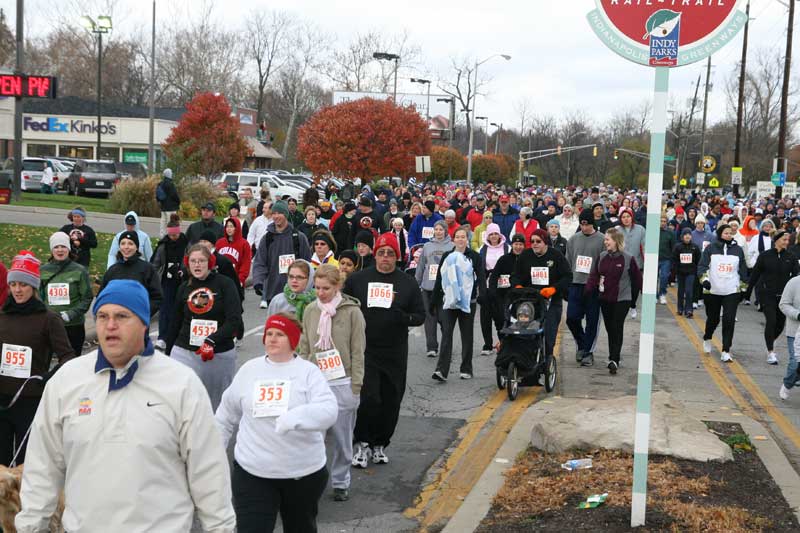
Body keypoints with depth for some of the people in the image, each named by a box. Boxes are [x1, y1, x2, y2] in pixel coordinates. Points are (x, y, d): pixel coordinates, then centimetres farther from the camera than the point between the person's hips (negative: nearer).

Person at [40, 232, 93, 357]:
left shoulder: (79, 271, -2)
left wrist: (72, 313, -15)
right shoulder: (43, 271, 5)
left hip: (74, 325, -2)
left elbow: (87, 298, -2)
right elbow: (38, 295, 11)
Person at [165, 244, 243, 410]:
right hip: (185, 353, 2)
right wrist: (167, 355, 19)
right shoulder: (184, 288, 8)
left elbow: (234, 320, -13)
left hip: (220, 355, -2)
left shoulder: (225, 284, -3)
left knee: (217, 403, 10)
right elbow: (176, 324, 16)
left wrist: (211, 341, -26)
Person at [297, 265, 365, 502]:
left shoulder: (352, 312, -6)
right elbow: (304, 349, 12)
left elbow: (357, 352, -4)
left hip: (342, 383, -3)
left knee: (341, 437, 5)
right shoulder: (310, 311, 5)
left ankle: (341, 482, 20)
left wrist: (355, 387, -7)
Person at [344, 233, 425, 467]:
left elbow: (420, 315, 7)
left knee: (390, 402, 8)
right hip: (364, 350, -2)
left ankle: (379, 444, 24)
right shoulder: (357, 279, 4)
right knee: (368, 398, -12)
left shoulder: (407, 283, 6)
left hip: (395, 353, 2)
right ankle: (362, 443, 6)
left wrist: (405, 318, -15)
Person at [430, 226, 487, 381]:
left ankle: (466, 369, 16)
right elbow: (439, 279, 13)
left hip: (468, 302, -1)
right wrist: (433, 301, 13)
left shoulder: (474, 257, 3)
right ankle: (441, 370, -16)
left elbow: (481, 277, -5)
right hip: (449, 301, 1)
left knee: (467, 335, 7)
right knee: (446, 334, -9)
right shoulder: (446, 256, 10)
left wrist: (482, 294, -21)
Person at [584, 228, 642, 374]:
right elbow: (594, 275, 2)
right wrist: (588, 291, -13)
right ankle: (613, 358, 21)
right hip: (605, 299, 5)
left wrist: (634, 297, 3)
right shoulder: (602, 257, 5)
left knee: (617, 328, -7)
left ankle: (614, 359, -9)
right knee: (609, 328, 10)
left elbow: (637, 279, -1)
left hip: (622, 300, -5)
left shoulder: (628, 259, -8)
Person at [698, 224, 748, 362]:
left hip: (732, 292, 1)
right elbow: (702, 265, -5)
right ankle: (707, 338, 43)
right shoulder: (711, 248, -1)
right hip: (712, 291, -1)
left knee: (729, 321, -9)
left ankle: (726, 352, -6)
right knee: (713, 319, 12)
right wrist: (704, 279, -22)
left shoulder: (738, 250, 5)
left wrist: (744, 288, 14)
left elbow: (743, 269, 12)